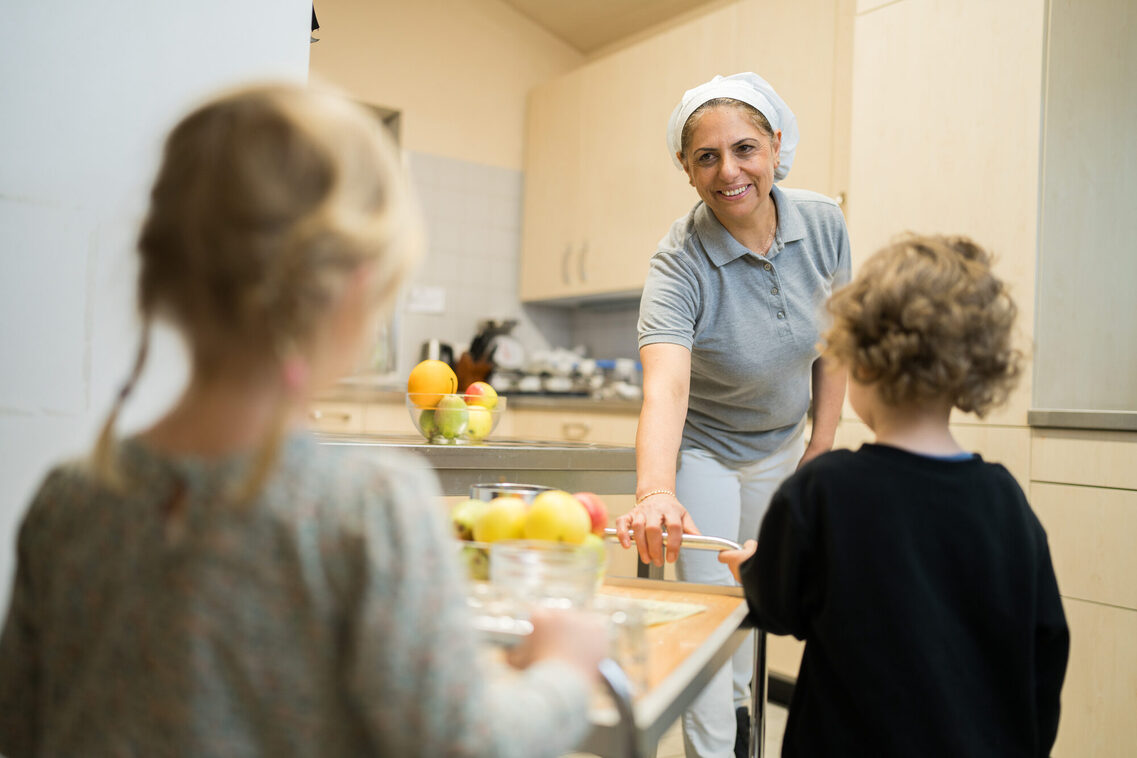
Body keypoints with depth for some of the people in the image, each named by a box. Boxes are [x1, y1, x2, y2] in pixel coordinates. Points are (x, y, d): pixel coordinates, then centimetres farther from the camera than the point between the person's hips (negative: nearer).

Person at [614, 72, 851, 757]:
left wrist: (822, 442, 0)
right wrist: (655, 492, -63)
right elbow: (665, 385, -47)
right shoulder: (680, 263, -31)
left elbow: (835, 340, -1)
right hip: (703, 449, -4)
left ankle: (737, 701, 43)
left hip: (781, 446, 4)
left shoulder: (824, 225, -17)